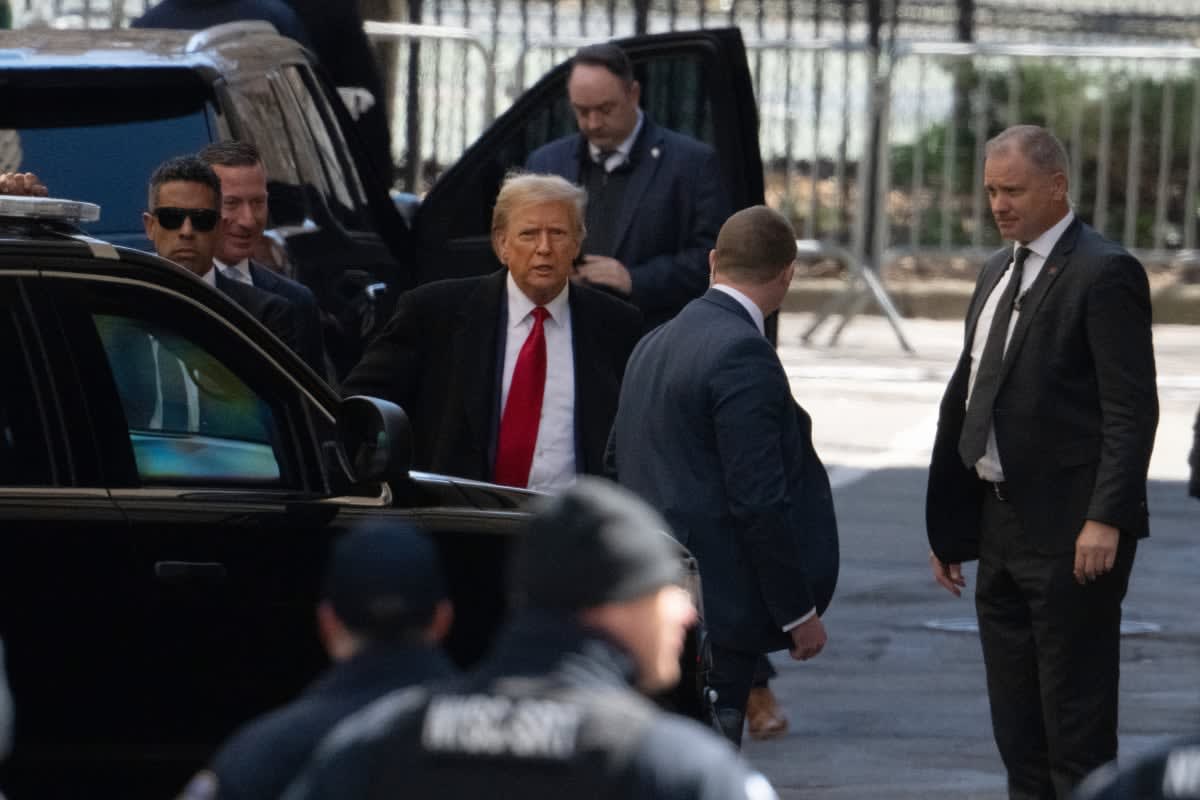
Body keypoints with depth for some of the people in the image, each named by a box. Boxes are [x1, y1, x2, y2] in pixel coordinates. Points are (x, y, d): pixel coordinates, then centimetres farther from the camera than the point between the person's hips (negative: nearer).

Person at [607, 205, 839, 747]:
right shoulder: (743, 355, -16)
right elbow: (760, 500, -19)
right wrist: (799, 611, -13)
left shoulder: (654, 344, 13)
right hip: (717, 602, -9)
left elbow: (616, 460, 21)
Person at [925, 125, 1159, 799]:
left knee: (1076, 720, -5)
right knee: (1017, 724, 12)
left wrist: (1107, 520, -23)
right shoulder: (998, 273, 16)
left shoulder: (1104, 273, -11)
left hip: (1072, 537, -9)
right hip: (1002, 528, 9)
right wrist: (948, 526, 17)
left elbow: (1132, 409, -16)